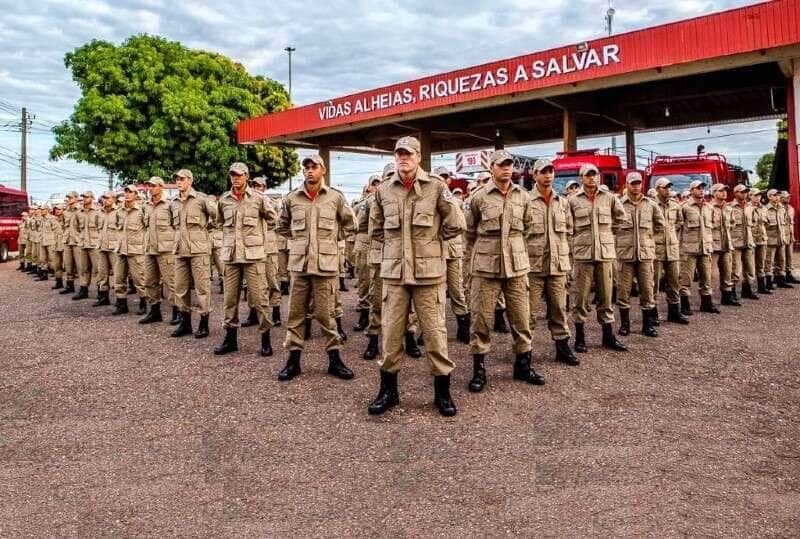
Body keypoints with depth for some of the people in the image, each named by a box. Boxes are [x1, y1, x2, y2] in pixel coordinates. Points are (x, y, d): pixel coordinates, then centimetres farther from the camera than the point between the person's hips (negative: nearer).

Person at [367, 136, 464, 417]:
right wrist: (396, 243, 9)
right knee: (390, 331, 7)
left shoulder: (436, 187, -3)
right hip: (394, 271, 3)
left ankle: (442, 392, 18)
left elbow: (454, 226, 1)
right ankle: (388, 390, 22)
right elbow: (375, 230, 18)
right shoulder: (383, 190, 7)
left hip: (429, 271, -2)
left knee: (435, 331, 3)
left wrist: (430, 241, 5)